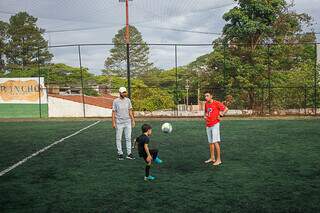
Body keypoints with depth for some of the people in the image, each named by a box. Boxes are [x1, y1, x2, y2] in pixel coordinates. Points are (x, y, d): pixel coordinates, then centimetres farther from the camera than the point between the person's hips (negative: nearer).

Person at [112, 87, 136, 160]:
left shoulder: (128, 100, 6)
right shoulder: (116, 101, -5)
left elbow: (130, 111, 11)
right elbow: (113, 112, -5)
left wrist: (133, 120, 7)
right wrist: (113, 123, -10)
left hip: (127, 122, 4)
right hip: (119, 123, -3)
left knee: (128, 138, 6)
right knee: (118, 138, 3)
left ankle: (129, 153, 11)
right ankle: (120, 154, 12)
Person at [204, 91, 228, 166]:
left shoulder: (216, 103, -9)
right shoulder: (206, 104, 11)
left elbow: (226, 108, -8)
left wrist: (222, 114, -22)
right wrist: (205, 116, 9)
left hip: (215, 124, -7)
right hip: (208, 125, 7)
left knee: (215, 142, -10)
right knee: (210, 142, 12)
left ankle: (218, 159, -4)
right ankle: (212, 158, 23)